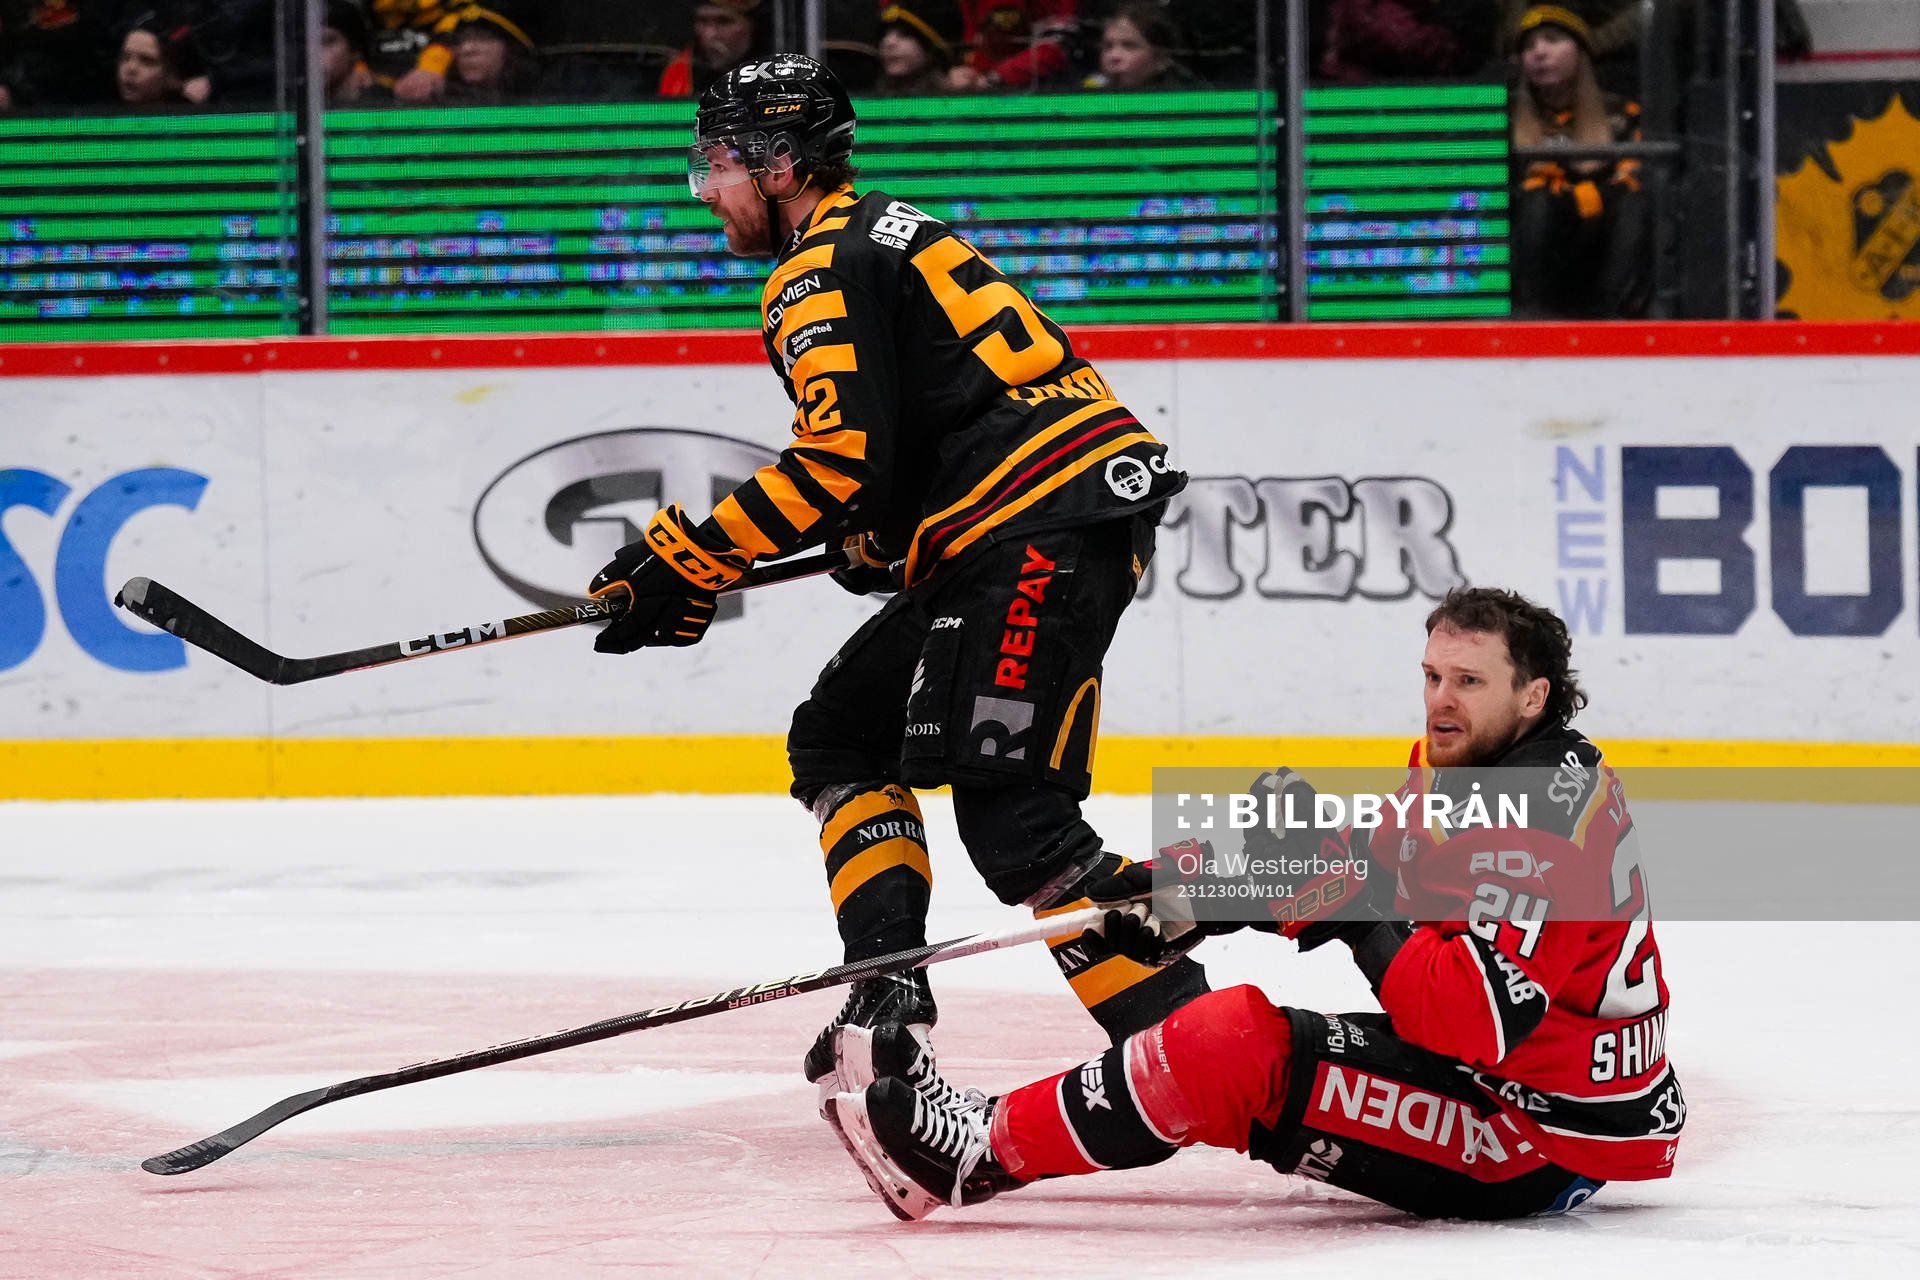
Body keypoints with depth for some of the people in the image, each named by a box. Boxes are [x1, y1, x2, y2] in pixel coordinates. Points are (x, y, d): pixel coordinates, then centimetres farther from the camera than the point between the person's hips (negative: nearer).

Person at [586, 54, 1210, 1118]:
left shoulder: (822, 272, -8)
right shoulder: (883, 234, 24)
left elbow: (841, 462, -19)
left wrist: (689, 560, -14)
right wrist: (886, 538, 25)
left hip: (1045, 532, -11)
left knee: (1008, 810, -16)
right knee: (842, 734, 17)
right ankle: (889, 996, 5)